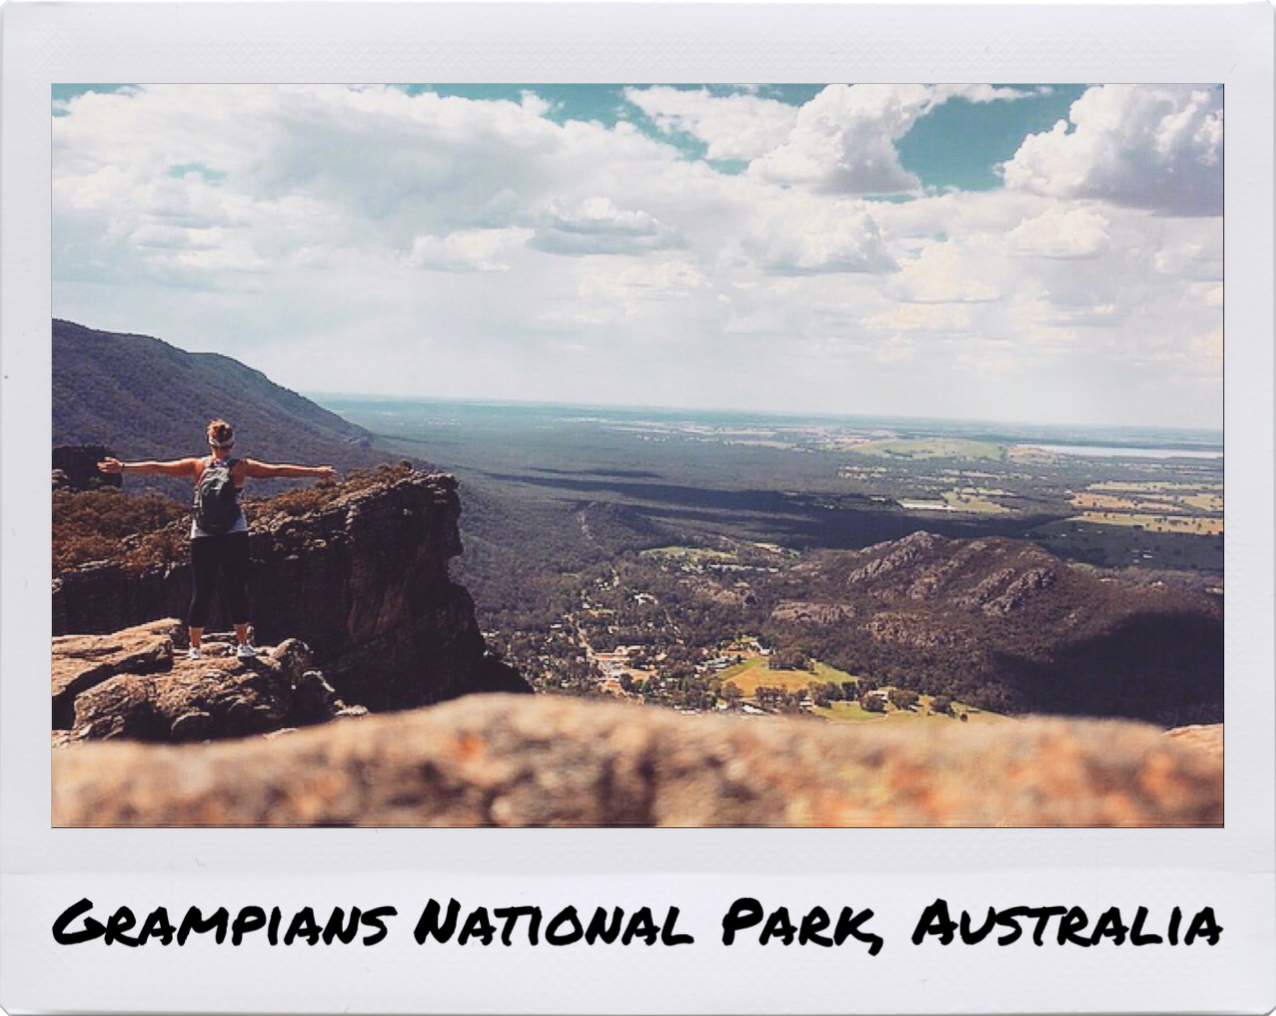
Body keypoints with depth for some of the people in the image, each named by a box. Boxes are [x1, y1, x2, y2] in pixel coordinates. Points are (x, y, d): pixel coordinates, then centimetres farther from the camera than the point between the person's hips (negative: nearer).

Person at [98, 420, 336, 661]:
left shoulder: (197, 466, 2)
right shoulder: (241, 467, -2)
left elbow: (157, 468, 3)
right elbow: (277, 471, -4)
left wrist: (123, 467, 8)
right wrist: (316, 471, -4)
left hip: (202, 538, 2)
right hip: (234, 537, -1)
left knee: (202, 592, 6)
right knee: (237, 590, 4)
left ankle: (195, 647, 9)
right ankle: (242, 644, 5)